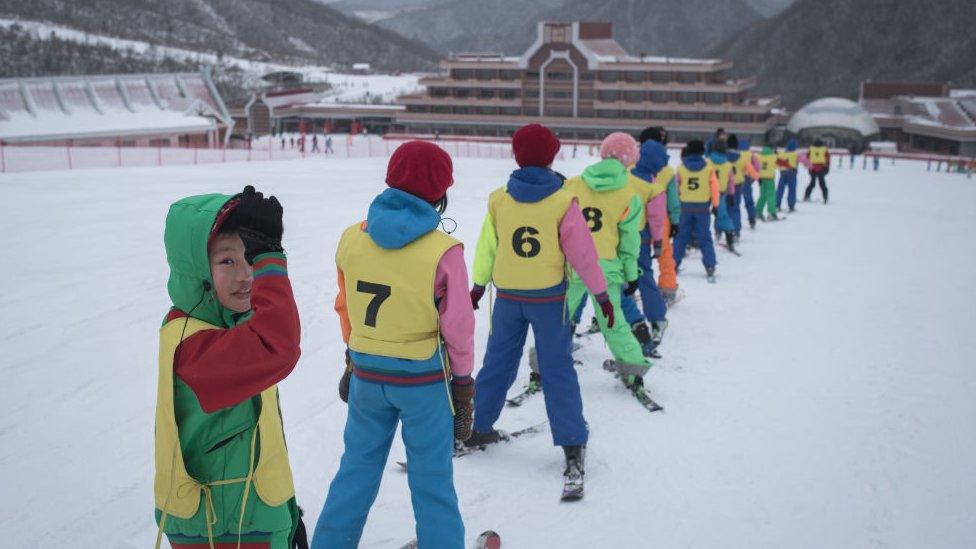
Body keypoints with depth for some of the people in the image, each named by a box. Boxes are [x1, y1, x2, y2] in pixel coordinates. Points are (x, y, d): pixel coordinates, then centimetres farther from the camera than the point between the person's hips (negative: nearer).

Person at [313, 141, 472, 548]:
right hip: (424, 379, -4)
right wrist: (463, 385, 2)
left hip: (367, 375, 4)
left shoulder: (352, 238, -5)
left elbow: (345, 307, 7)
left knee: (358, 466, 20)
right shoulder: (442, 251, -18)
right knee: (431, 480, 10)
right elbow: (458, 329, -11)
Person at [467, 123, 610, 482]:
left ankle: (478, 427, 25)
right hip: (549, 298, -2)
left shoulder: (499, 200, -3)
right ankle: (572, 444, 5)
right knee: (557, 369, 4)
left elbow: (486, 248, 6)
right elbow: (583, 254, -9)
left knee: (497, 362, 16)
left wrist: (478, 286, 20)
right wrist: (602, 295, 1)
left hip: (508, 297, 3)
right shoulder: (563, 203, -12)